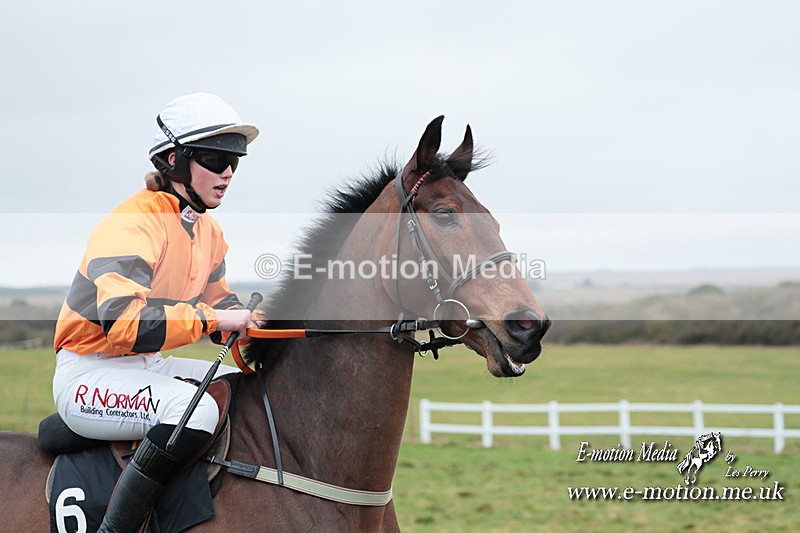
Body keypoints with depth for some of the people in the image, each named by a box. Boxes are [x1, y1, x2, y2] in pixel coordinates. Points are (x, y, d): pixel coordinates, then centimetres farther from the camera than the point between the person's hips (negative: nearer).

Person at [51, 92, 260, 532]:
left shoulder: (207, 231, 9)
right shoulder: (130, 226, -21)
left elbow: (218, 300, 21)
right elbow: (122, 320, -35)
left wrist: (251, 323, -1)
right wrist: (211, 319, -33)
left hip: (150, 367, 10)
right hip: (88, 374, -10)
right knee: (196, 408, -34)